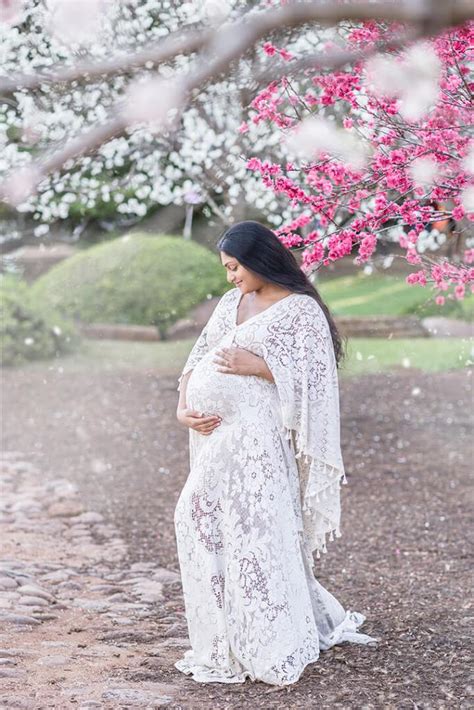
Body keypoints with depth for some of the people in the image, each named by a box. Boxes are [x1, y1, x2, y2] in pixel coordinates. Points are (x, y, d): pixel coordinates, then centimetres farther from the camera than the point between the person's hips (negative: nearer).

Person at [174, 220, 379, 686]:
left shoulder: (301, 309, -4)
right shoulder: (231, 302, 15)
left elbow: (314, 376, -12)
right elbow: (198, 358, 13)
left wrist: (256, 365, -17)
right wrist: (183, 407, -1)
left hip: (254, 440, -7)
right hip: (213, 436, 7)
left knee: (256, 533, -7)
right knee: (201, 524, 8)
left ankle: (277, 650, 5)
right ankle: (224, 643, 21)